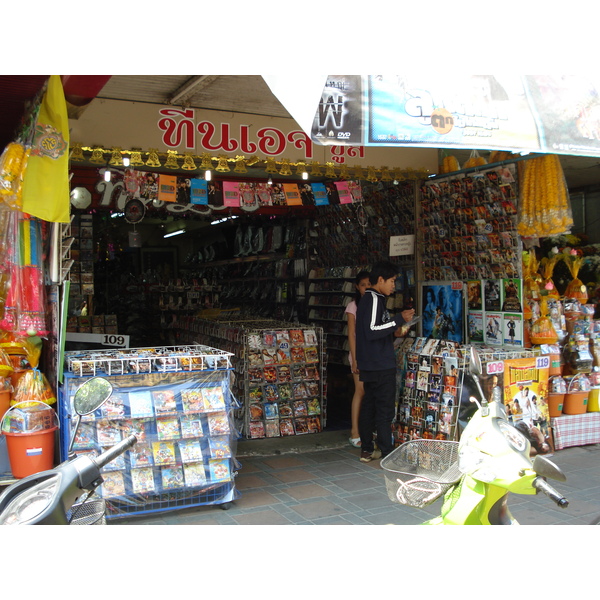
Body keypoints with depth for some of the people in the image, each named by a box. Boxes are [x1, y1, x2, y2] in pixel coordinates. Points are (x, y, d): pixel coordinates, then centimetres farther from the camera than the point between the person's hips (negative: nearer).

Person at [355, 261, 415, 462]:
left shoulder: (368, 299, 16)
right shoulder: (374, 299, -15)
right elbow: (372, 330, -24)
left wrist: (395, 329, 18)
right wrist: (399, 319, -21)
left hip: (370, 365, 10)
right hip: (381, 366, -10)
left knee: (369, 406, 13)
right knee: (385, 409, -5)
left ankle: (367, 450, 20)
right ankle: (387, 453, -1)